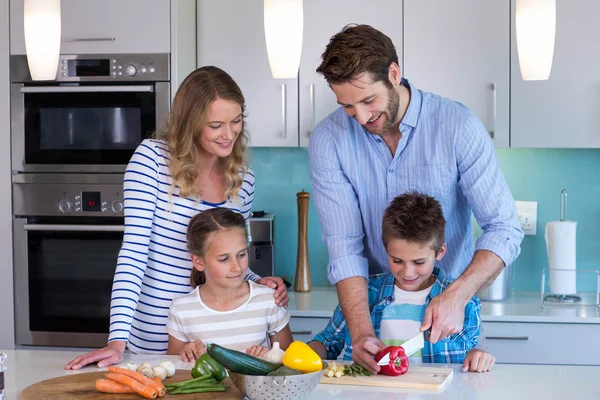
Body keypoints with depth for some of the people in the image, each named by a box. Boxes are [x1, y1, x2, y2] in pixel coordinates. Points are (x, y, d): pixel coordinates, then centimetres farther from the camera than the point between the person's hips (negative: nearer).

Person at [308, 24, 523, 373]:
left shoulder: (458, 125, -11)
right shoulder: (328, 140, -8)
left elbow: (505, 230, -11)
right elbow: (344, 247, -11)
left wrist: (456, 296, -26)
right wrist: (361, 332, -25)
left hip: (447, 307, -1)